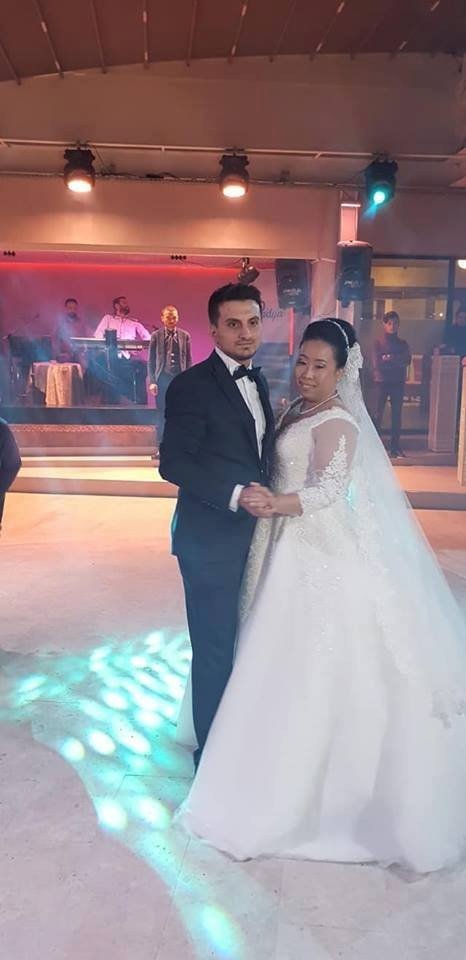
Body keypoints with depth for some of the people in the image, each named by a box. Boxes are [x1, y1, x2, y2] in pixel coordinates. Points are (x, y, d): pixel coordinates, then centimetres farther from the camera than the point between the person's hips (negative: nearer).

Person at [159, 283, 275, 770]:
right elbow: (173, 462, -18)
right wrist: (235, 496, -25)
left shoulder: (257, 380, 10)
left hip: (252, 534, 8)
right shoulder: (192, 385, -15)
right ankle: (212, 750, 28)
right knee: (215, 649, 6)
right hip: (211, 541, -7)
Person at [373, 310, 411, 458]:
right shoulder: (378, 343, 3)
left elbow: (407, 361, -5)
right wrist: (397, 362, -6)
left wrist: (388, 359, -12)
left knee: (397, 414, 2)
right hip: (382, 381, -3)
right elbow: (378, 364, -9)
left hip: (398, 382, 3)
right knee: (379, 413, -3)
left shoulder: (403, 344, 12)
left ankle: (395, 446, 6)